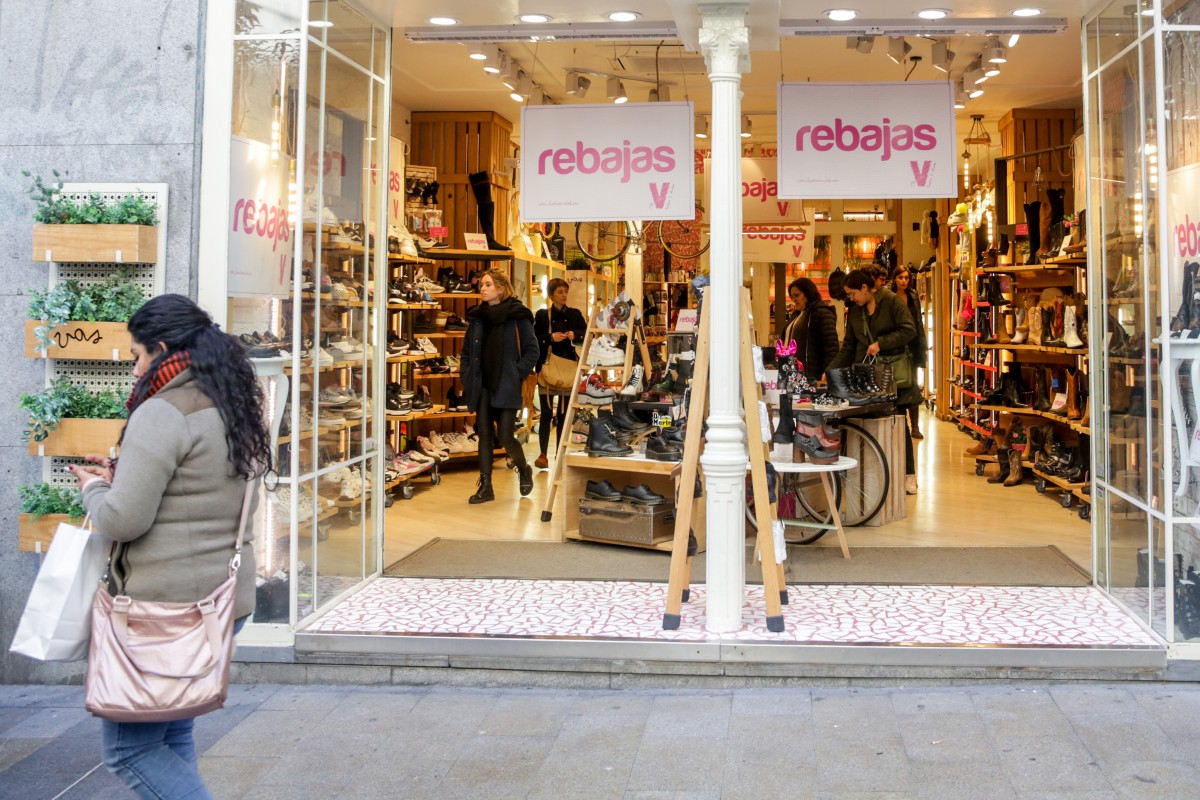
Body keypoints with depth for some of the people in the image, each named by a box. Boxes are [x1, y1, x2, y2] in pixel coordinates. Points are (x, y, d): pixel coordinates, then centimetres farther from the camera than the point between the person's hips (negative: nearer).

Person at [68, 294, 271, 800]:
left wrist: (94, 489, 2)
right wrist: (122, 478, 15)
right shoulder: (233, 412, 12)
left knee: (129, 748, 2)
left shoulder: (162, 414, -16)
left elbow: (124, 519, -19)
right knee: (173, 735, 18)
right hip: (229, 599, 9)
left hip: (167, 606, -9)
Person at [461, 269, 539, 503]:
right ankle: (485, 486, 9)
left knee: (505, 437, -6)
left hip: (506, 386, -5)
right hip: (482, 385, 5)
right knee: (485, 435, 4)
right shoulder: (477, 317, 11)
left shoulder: (518, 316, -4)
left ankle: (524, 469, 23)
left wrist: (517, 375, -11)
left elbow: (531, 351, -4)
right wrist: (467, 379, 6)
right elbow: (466, 352, 16)